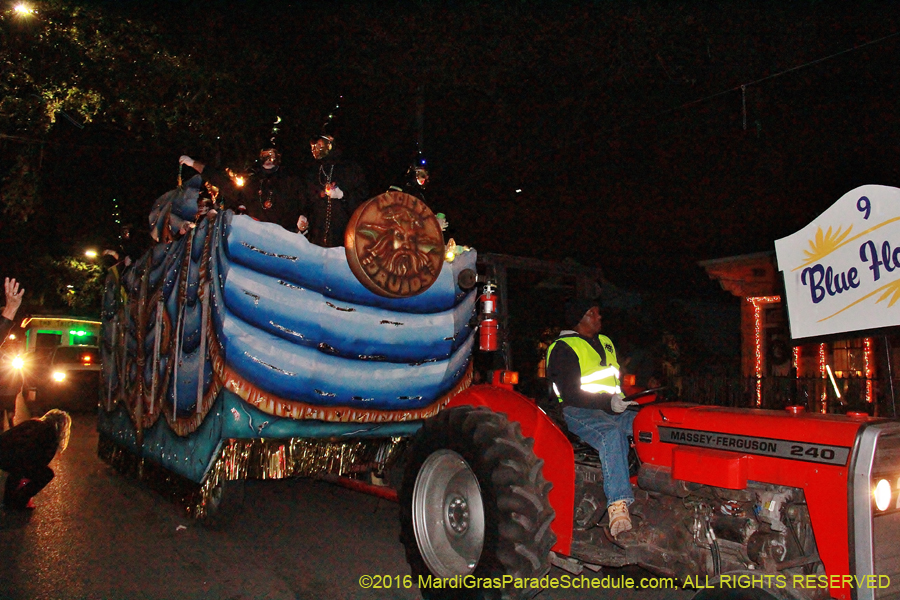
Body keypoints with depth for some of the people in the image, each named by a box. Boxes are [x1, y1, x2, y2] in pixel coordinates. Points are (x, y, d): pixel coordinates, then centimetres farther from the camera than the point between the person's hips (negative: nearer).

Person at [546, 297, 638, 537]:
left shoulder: (605, 343, 22)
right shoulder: (564, 349, -4)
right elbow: (570, 394, -13)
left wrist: (623, 400, 8)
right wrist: (607, 403, -21)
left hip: (613, 409, 7)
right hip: (580, 412, -7)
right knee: (611, 434, -37)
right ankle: (618, 505, -41)